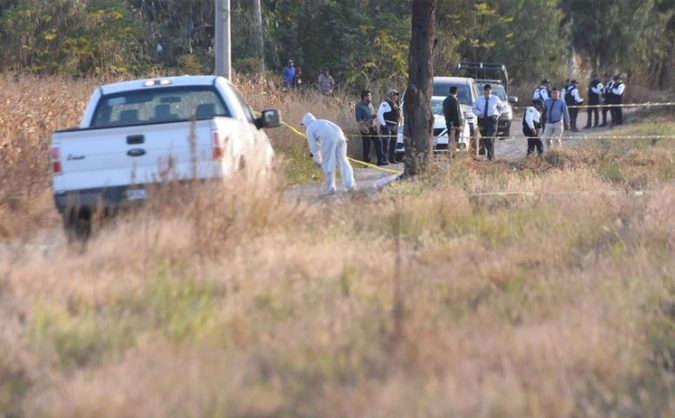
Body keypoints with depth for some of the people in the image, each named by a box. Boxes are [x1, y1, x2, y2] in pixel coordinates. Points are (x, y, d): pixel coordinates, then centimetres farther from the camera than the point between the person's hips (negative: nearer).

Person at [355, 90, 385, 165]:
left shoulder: (370, 105, 14)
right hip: (365, 128, -7)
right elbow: (358, 118, -15)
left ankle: (380, 160, 4)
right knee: (366, 145, -1)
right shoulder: (359, 106, -8)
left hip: (373, 127, 7)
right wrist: (363, 126, -27)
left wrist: (375, 115, 0)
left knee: (378, 142, 2)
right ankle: (366, 159, 9)